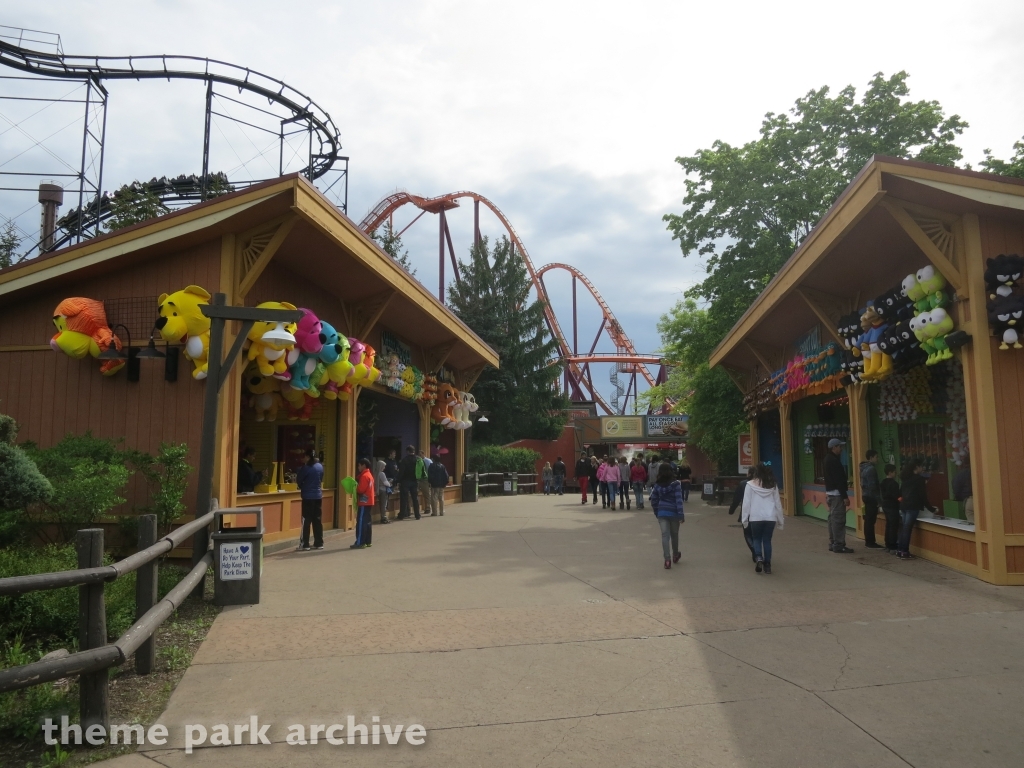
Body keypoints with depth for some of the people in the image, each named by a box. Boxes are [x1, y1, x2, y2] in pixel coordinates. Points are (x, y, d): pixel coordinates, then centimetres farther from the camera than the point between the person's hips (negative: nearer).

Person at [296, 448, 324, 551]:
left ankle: (305, 545, 0)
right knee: (317, 520, 10)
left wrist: (303, 487, 16)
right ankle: (319, 543, 13)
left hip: (308, 497, -6)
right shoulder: (320, 467, 7)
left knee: (306, 521, -1)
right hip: (318, 496, 6)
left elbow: (298, 481, -3)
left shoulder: (305, 468, -11)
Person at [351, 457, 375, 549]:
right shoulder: (369, 475, 17)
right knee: (368, 522, 11)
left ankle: (360, 542, -7)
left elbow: (361, 490, -22)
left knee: (361, 522, -8)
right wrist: (357, 486, 5)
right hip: (369, 502, 10)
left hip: (364, 503, -10)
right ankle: (368, 541, 14)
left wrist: (354, 487, -5)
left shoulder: (364, 476, -15)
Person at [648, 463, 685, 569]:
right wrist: (681, 514, -14)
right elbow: (679, 500, -15)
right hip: (673, 512, -1)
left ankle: (667, 559, -12)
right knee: (674, 535, 17)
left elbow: (653, 501, 6)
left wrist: (657, 513, 17)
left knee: (665, 535, 0)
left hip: (662, 513, 1)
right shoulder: (675, 484, -8)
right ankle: (675, 555, 36)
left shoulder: (657, 485, 2)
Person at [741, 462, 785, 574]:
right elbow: (778, 503, 13)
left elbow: (746, 503, -3)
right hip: (770, 517, 2)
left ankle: (758, 558, -10)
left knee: (756, 539, 13)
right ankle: (767, 565, 9)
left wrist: (744, 518, 2)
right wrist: (780, 519, 20)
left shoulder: (751, 485, -1)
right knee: (767, 540, 11)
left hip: (756, 517, -2)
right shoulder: (772, 485, 9)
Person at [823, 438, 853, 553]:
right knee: (838, 519, -8)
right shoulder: (834, 460, -18)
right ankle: (838, 545, -7)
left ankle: (832, 543, 18)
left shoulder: (828, 459, 14)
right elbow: (838, 480, -21)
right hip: (837, 494, -11)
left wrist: (845, 482, 15)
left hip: (830, 492, 11)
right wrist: (845, 496, -20)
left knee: (833, 518, 13)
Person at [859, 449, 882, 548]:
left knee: (868, 520, 13)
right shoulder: (871, 469, -16)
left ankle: (868, 541, 18)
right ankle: (870, 542, -4)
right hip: (871, 497, -10)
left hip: (866, 495, 10)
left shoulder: (864, 468, 14)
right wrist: (877, 498, -17)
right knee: (871, 520, -6)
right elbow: (872, 486, -20)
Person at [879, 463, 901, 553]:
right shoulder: (893, 483, -18)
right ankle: (892, 548, -6)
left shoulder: (882, 483, 10)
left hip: (885, 506, 9)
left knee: (888, 526, 14)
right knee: (894, 527, -5)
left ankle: (888, 546, 17)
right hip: (892, 507, -9)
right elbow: (896, 496, -20)